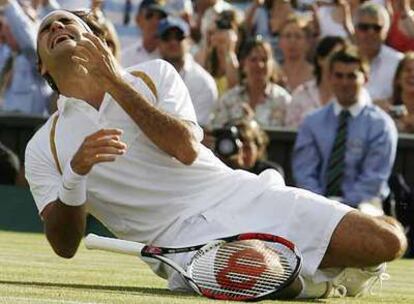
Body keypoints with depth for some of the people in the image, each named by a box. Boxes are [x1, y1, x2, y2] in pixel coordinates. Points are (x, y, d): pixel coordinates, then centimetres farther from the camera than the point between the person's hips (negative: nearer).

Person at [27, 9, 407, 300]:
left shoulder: (154, 74, 9)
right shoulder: (43, 149, 8)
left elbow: (187, 148, -9)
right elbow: (65, 245, -1)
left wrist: (117, 84, -13)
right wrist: (75, 174, -20)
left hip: (241, 195, 2)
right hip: (181, 241, -1)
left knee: (386, 241, -15)